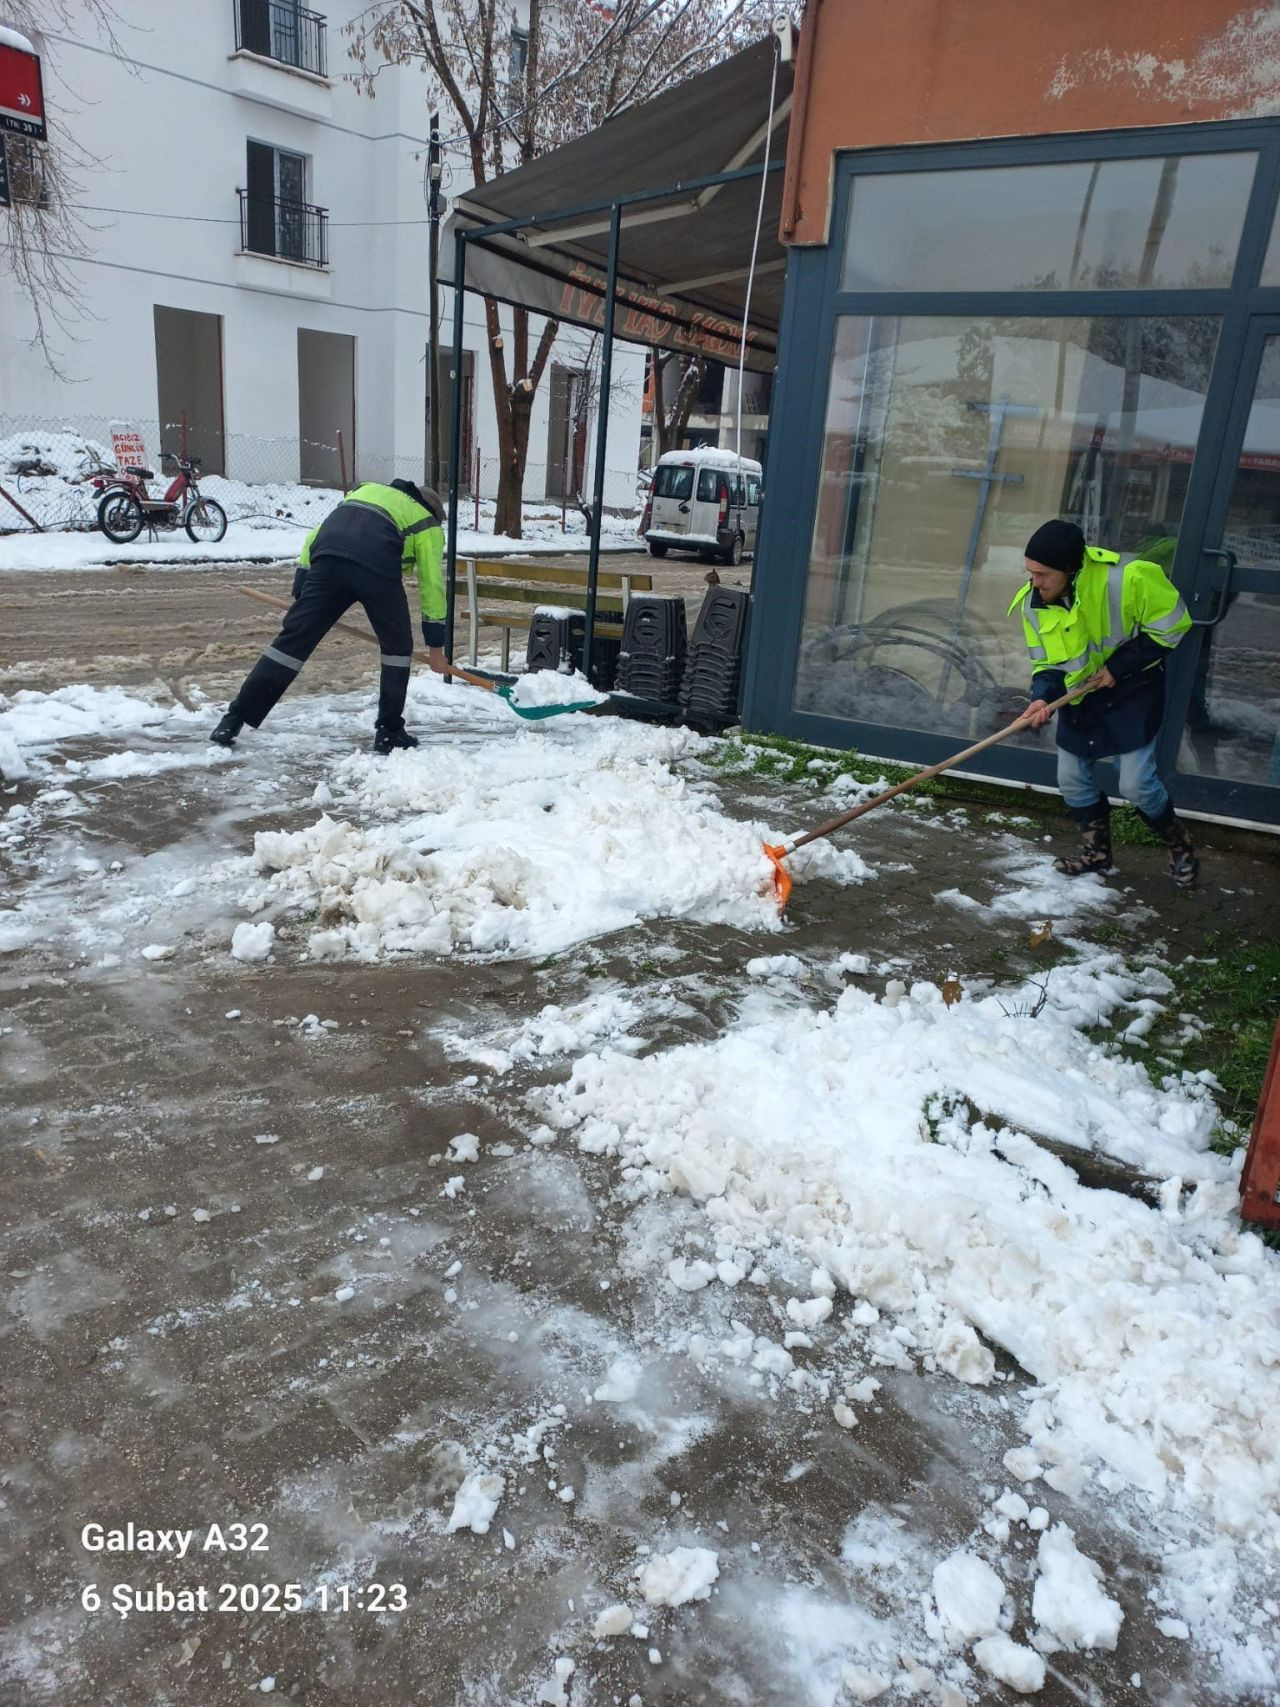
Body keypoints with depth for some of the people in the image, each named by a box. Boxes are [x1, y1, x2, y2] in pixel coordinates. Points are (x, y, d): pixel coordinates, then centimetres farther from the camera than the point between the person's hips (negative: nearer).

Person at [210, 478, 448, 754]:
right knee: (398, 646, 18)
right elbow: (432, 584, 24)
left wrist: (300, 593, 30)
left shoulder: (365, 490, 40)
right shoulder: (426, 523, 29)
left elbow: (315, 536, 30)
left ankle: (235, 719, 5)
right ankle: (389, 732, 17)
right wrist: (436, 646, 29)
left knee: (292, 640, 5)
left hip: (327, 561, 3)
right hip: (378, 568, -3)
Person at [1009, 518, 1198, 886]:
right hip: (1082, 694, 5)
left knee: (1136, 784, -8)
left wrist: (1118, 666, -19)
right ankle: (1097, 850, 31)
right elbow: (1047, 662, -2)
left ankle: (1179, 845, 20)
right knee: (1072, 780, 8)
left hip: (1133, 689, -5)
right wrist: (1042, 697, -22)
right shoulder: (1034, 602, -12)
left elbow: (1171, 625, -15)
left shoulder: (1127, 579, -29)